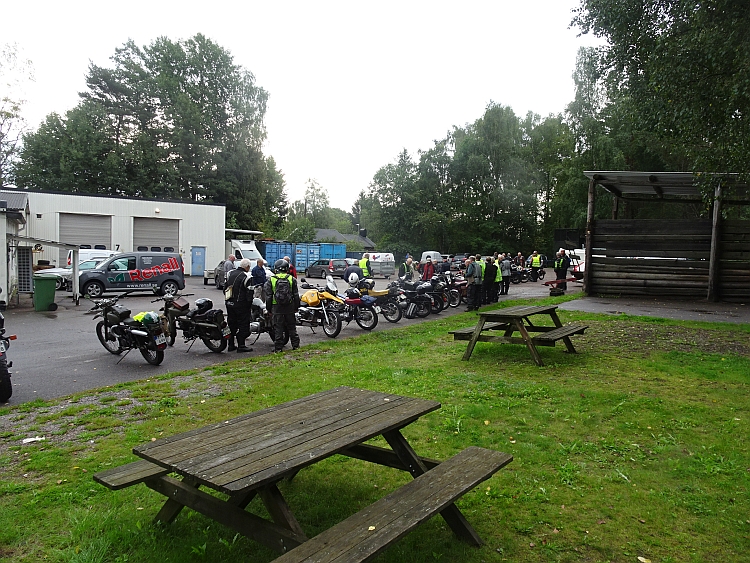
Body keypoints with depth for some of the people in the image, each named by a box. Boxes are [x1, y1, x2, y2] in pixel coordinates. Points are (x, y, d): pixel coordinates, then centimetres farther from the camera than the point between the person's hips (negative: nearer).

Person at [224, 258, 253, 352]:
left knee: (231, 324, 14)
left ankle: (231, 345, 19)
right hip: (241, 305, -7)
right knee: (243, 325, 1)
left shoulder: (231, 273, 10)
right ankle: (241, 345, 2)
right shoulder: (245, 277, -15)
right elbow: (249, 293, -15)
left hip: (229, 303, 8)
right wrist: (249, 303, -3)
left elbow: (225, 289, 17)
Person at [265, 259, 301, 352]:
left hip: (277, 308, -1)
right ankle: (295, 345, 16)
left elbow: (268, 296, 1)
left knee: (278, 328, 4)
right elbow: (296, 295, 4)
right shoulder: (292, 279, 1)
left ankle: (278, 347, 6)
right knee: (291, 327, 12)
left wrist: (269, 308, 9)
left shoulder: (271, 280, -2)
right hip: (290, 307, 1)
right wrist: (296, 306, 13)